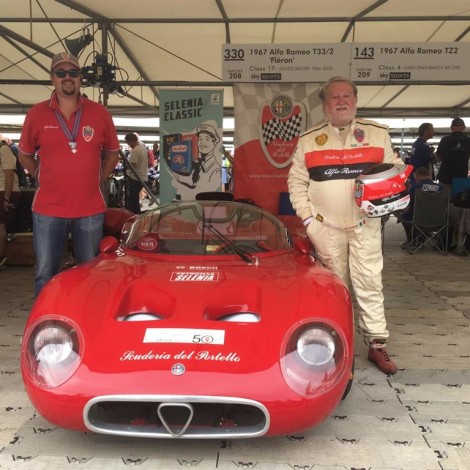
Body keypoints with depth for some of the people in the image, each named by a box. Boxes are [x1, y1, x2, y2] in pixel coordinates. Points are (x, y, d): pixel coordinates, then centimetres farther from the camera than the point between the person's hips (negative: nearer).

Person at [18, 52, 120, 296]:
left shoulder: (100, 113, 2)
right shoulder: (37, 114, 0)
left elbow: (112, 152, 13)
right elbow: (24, 154, 13)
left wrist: (97, 179, 7)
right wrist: (45, 180, 9)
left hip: (90, 210, 1)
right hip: (47, 210, 0)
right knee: (45, 274, 7)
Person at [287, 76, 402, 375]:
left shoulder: (378, 134, 4)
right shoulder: (308, 140, 4)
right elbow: (297, 182, 5)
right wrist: (308, 218, -3)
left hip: (366, 225, 0)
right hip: (326, 227, 0)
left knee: (370, 285, 0)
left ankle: (377, 345, 9)